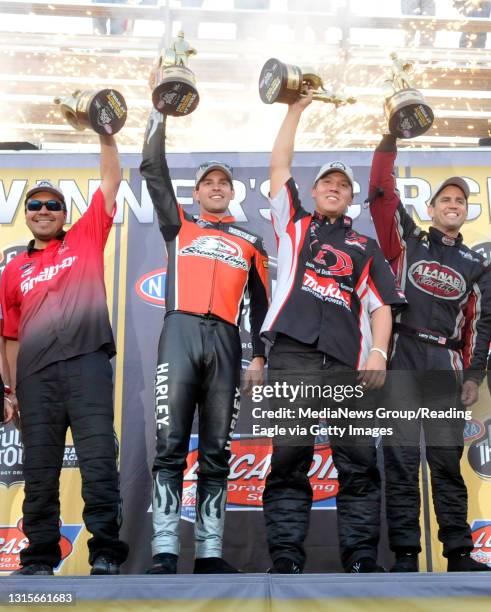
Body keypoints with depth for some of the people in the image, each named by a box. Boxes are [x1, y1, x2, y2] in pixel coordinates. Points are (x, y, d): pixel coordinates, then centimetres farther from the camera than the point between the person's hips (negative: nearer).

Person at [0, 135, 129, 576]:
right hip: (36, 374, 3)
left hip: (86, 362, -2)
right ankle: (40, 558, 14)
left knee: (98, 460, -8)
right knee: (39, 469, 5)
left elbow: (111, 181, 12)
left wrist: (105, 133, 7)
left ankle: (105, 555, -4)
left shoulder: (85, 240, 15)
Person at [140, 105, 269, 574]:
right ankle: (165, 552, -10)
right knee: (171, 446, -9)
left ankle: (209, 552, 3)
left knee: (216, 452, 1)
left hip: (225, 342, 2)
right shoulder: (179, 227, 19)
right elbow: (153, 171, 14)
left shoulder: (250, 243, 22)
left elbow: (261, 303, 18)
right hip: (181, 333, -1)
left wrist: (259, 356, 8)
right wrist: (159, 113, 13)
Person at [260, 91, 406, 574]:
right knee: (289, 458, -5)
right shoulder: (294, 225, 22)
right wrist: (297, 108, 17)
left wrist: (379, 351, -1)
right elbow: (279, 164, 17)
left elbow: (380, 305, 15)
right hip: (293, 355, -1)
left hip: (348, 362, 1)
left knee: (359, 462, -4)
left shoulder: (364, 247, 24)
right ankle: (286, 561, -4)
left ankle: (361, 561, 0)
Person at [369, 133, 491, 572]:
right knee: (401, 456, -5)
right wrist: (390, 140, 0)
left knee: (448, 458, 4)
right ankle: (405, 554, -3)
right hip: (402, 355, -3)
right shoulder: (408, 239, 13)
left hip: (446, 363, 3)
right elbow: (382, 192, 5)